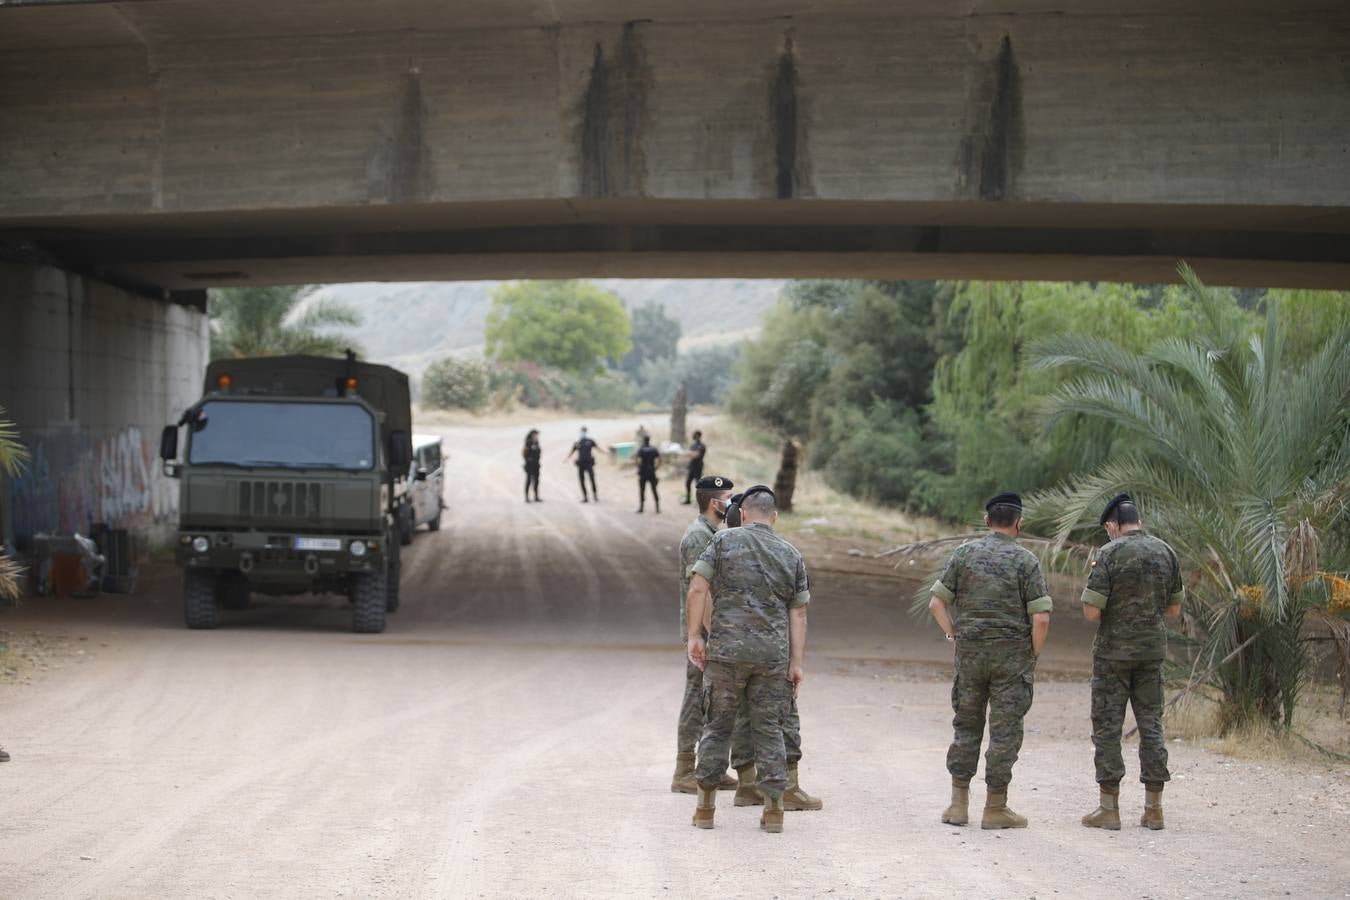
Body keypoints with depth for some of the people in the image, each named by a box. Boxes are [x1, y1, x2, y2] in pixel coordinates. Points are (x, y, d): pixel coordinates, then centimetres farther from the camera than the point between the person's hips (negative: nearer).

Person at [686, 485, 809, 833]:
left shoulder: (724, 541, 3)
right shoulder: (791, 555, 10)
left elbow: (698, 589, -5)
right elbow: (798, 613, 6)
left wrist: (695, 636, -1)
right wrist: (796, 663, 6)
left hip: (726, 649, -1)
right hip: (773, 654, 1)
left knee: (718, 725, 7)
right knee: (769, 729, 7)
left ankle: (706, 805, 9)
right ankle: (773, 807, 5)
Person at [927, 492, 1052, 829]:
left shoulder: (965, 554, 3)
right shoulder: (1026, 560, -6)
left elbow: (936, 603, 1)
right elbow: (1041, 618, -11)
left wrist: (954, 637, 9)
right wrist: (1033, 656, 1)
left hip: (969, 651, 3)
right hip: (1011, 654, -3)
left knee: (966, 726, 13)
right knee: (1005, 731, 2)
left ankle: (959, 804, 12)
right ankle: (995, 808, 5)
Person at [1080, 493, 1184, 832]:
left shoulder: (1109, 554, -12)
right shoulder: (1166, 552, 3)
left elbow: (1092, 612, -15)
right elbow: (1174, 610, 9)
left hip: (1114, 651, -4)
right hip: (1153, 650, 4)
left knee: (1107, 726, 3)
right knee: (1151, 723, 10)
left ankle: (1109, 807, 3)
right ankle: (1153, 807, 9)